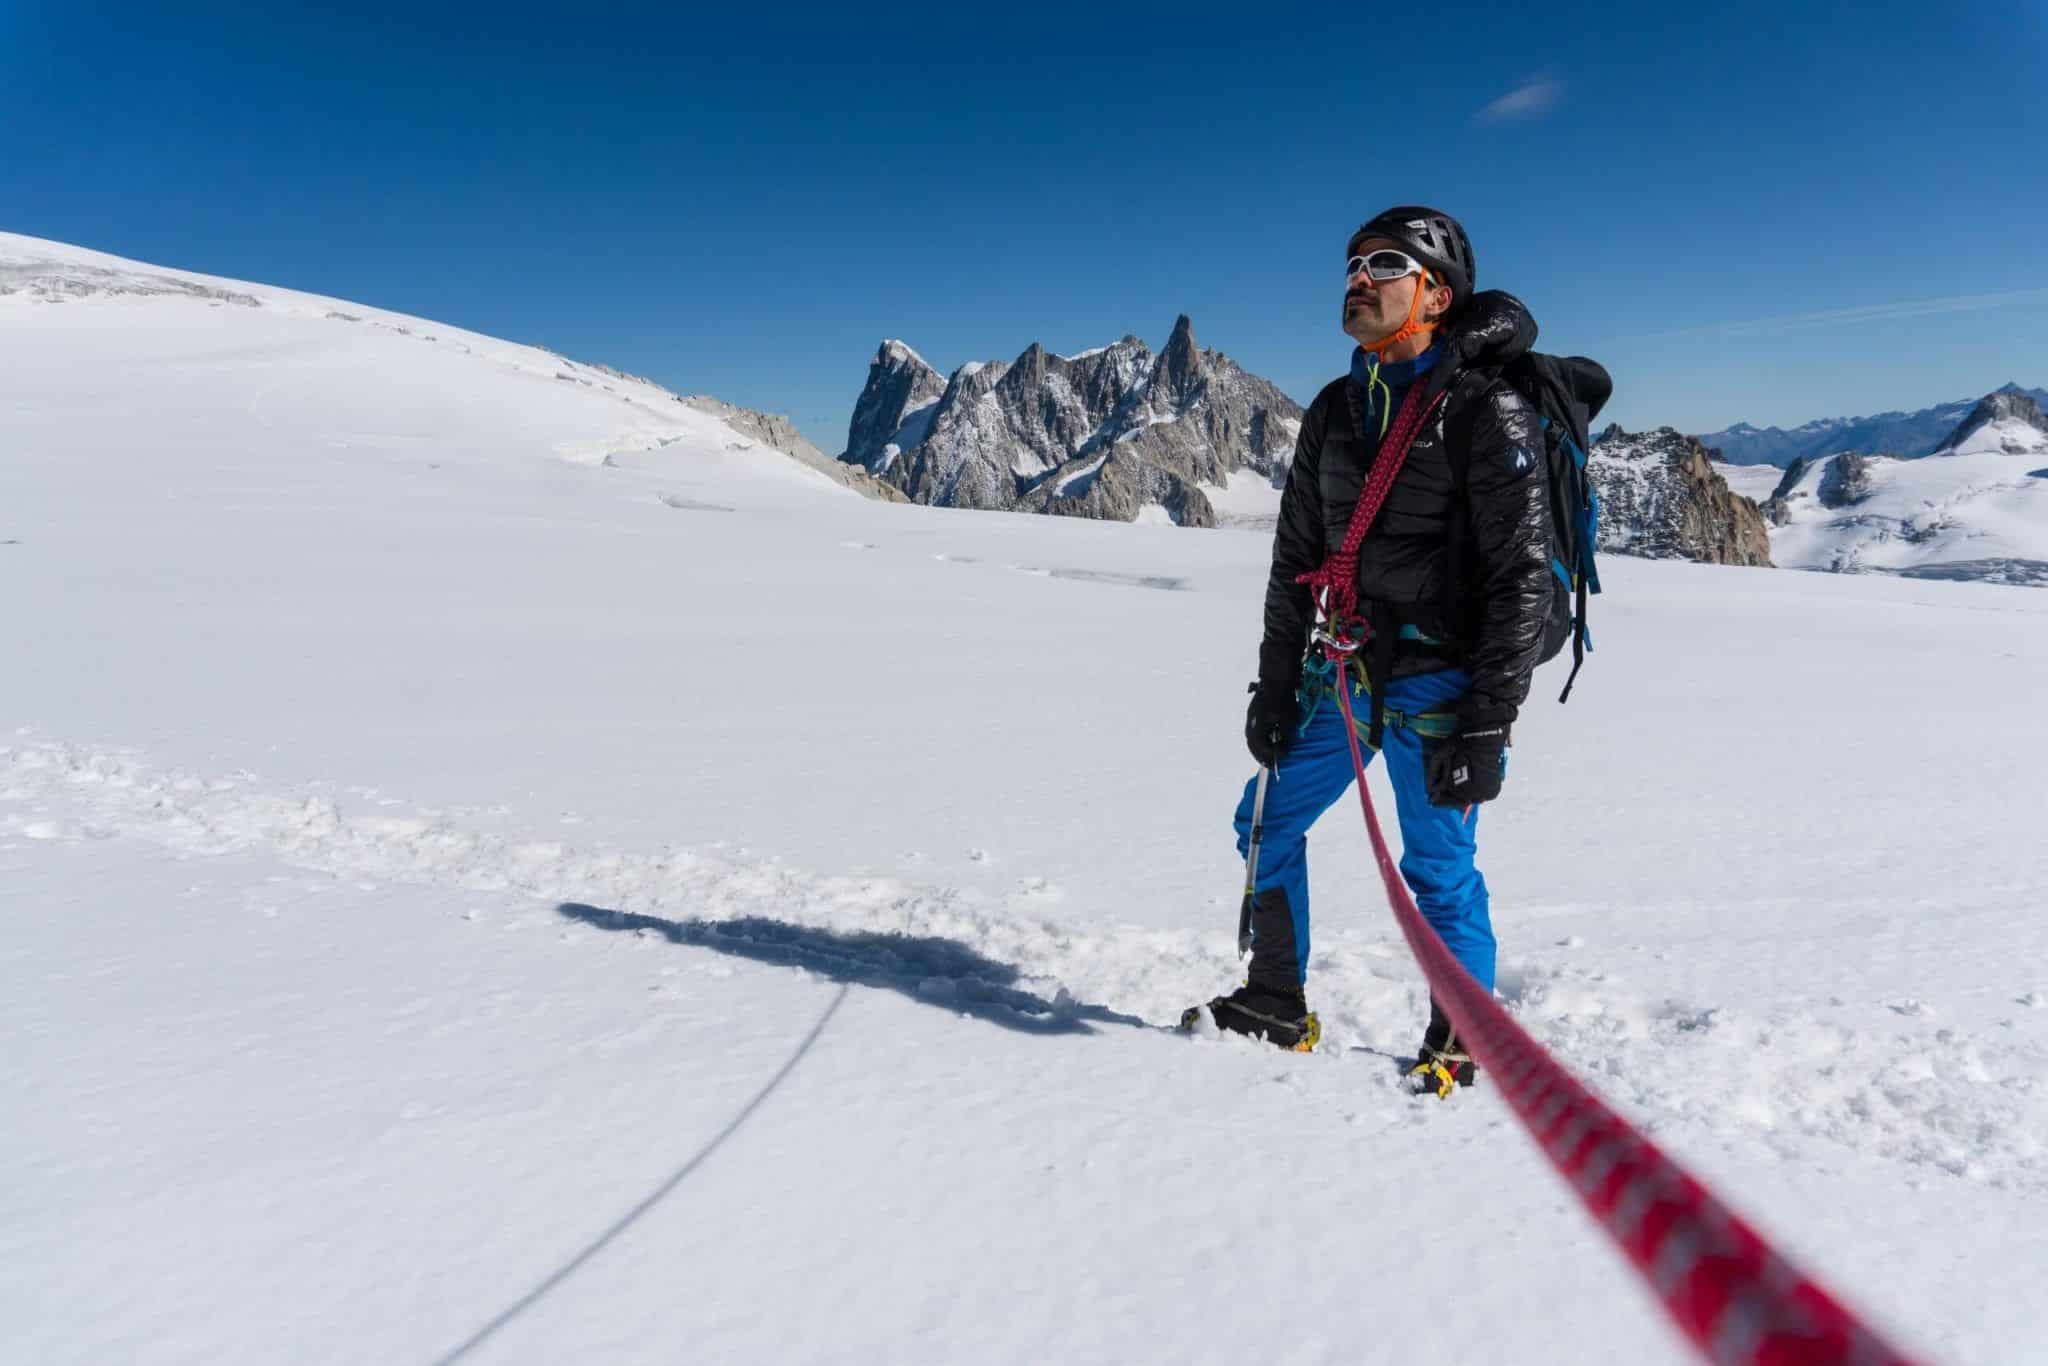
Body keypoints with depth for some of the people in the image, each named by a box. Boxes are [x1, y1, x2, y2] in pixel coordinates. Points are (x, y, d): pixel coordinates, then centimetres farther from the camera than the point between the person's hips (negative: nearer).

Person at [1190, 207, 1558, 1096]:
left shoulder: (1488, 413, -10)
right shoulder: (1334, 411, 9)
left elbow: (1521, 578, -13)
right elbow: (1294, 559, 13)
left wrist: (1487, 723, -17)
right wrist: (1274, 687, 10)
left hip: (1438, 682, -7)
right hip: (1344, 671, 7)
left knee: (1439, 870, 0)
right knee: (1268, 823, 12)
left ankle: (1461, 1044, 22)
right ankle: (1278, 1006, 29)